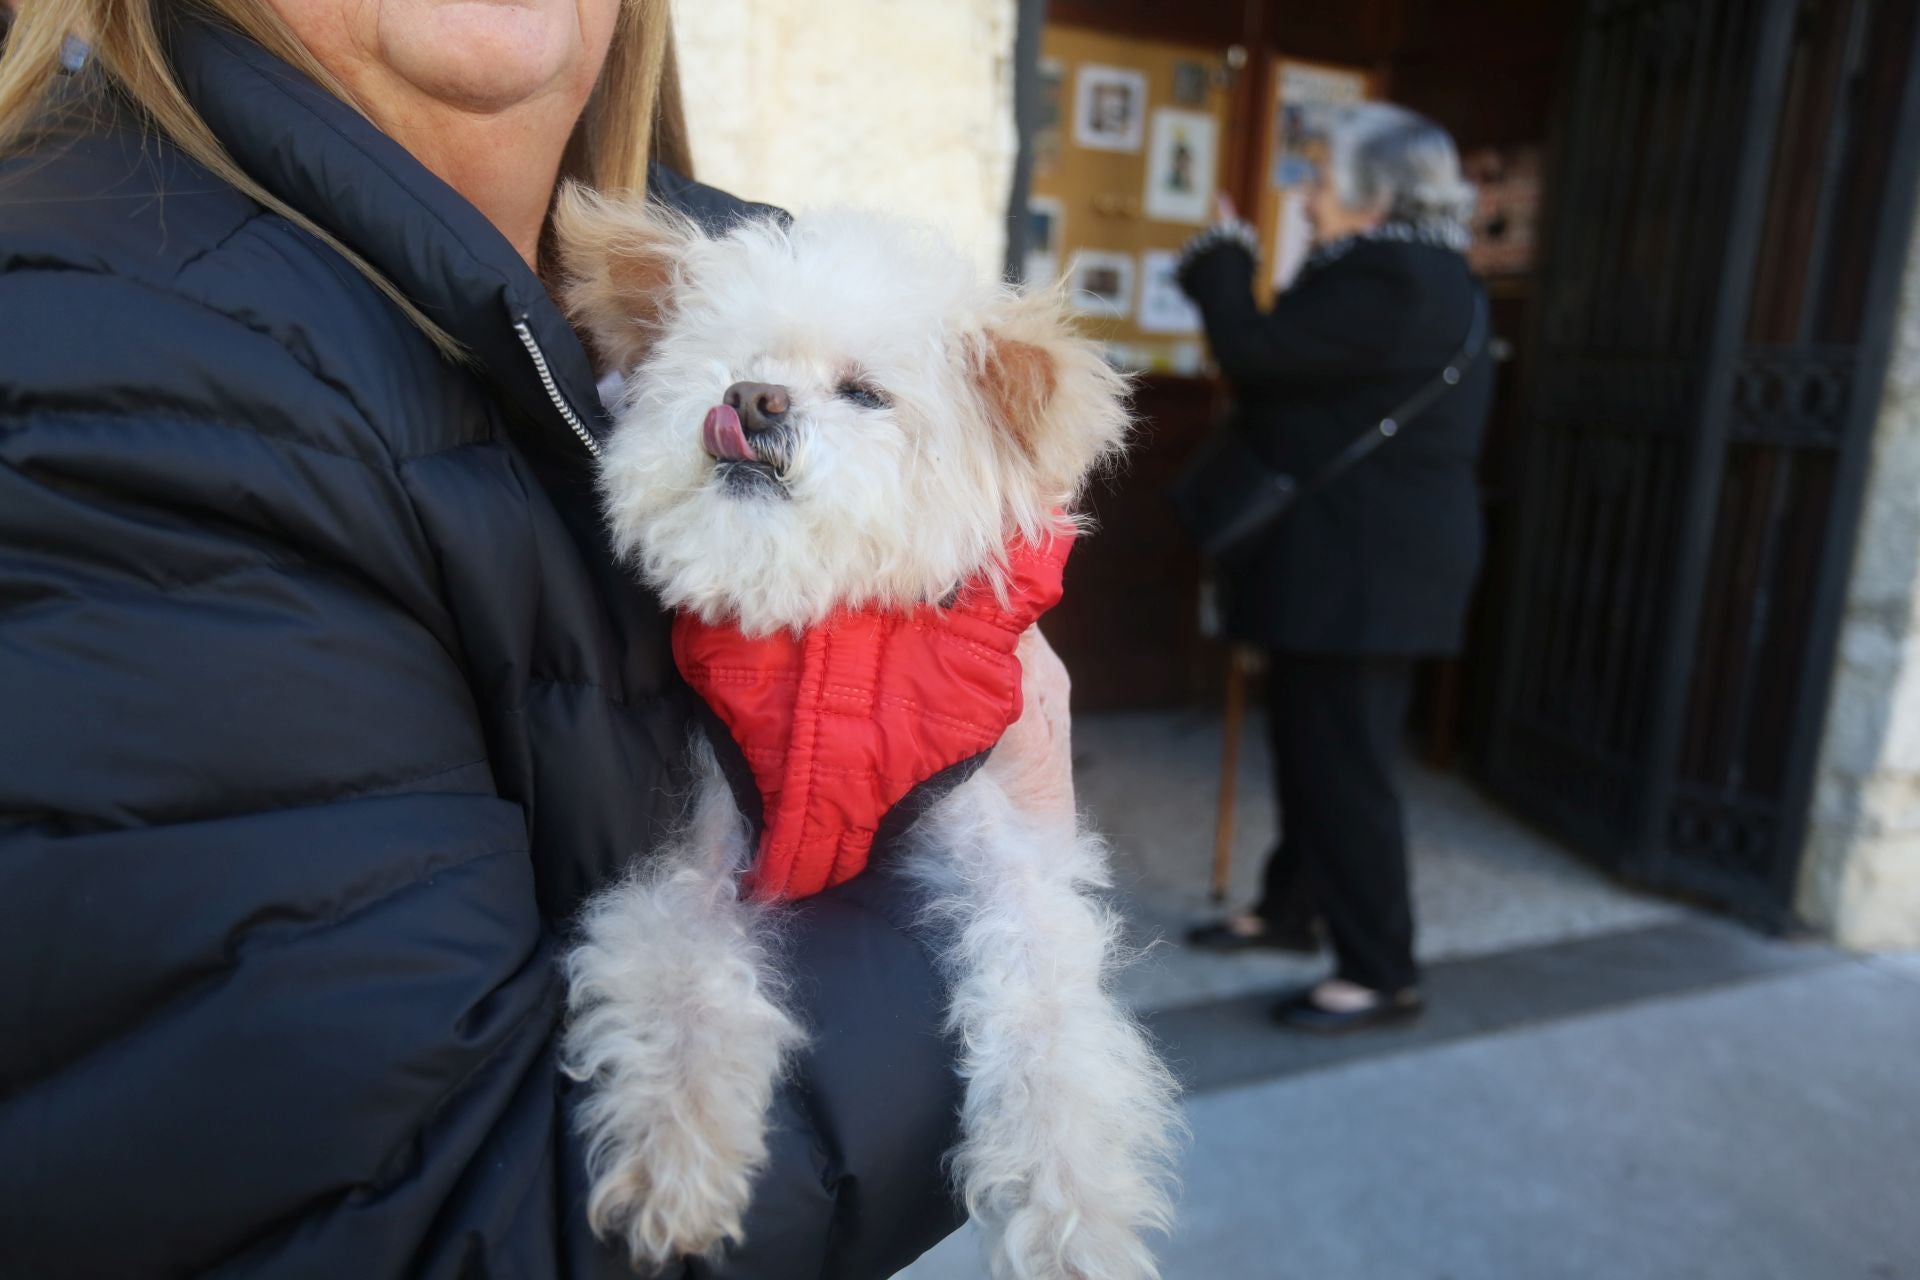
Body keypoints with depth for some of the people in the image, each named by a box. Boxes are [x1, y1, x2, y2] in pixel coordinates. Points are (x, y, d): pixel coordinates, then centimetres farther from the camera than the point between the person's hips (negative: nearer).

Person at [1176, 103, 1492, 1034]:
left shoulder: (1387, 280, -18)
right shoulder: (1426, 275, 17)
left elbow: (1254, 353, -18)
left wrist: (1220, 260, -2)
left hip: (1363, 567, -11)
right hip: (1363, 561, 11)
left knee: (1343, 763, -4)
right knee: (1311, 740, 19)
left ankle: (1381, 973, 8)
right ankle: (1291, 909, 35)